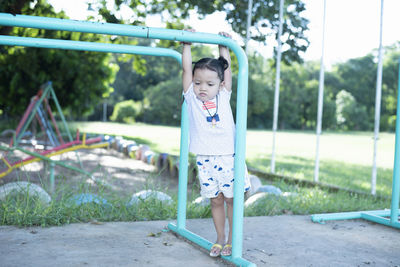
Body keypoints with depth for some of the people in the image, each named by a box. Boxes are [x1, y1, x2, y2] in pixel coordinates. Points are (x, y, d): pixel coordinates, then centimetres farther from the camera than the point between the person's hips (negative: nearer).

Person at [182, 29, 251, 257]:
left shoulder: (223, 97, 4)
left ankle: (232, 240, 16)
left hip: (228, 157, 0)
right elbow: (187, 68, 0)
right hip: (205, 160, 0)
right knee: (216, 200, 8)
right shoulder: (192, 98, 3)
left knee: (231, 198, 3)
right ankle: (220, 240, 23)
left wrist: (224, 46, 12)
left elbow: (227, 68, 8)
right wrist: (187, 44, 1)